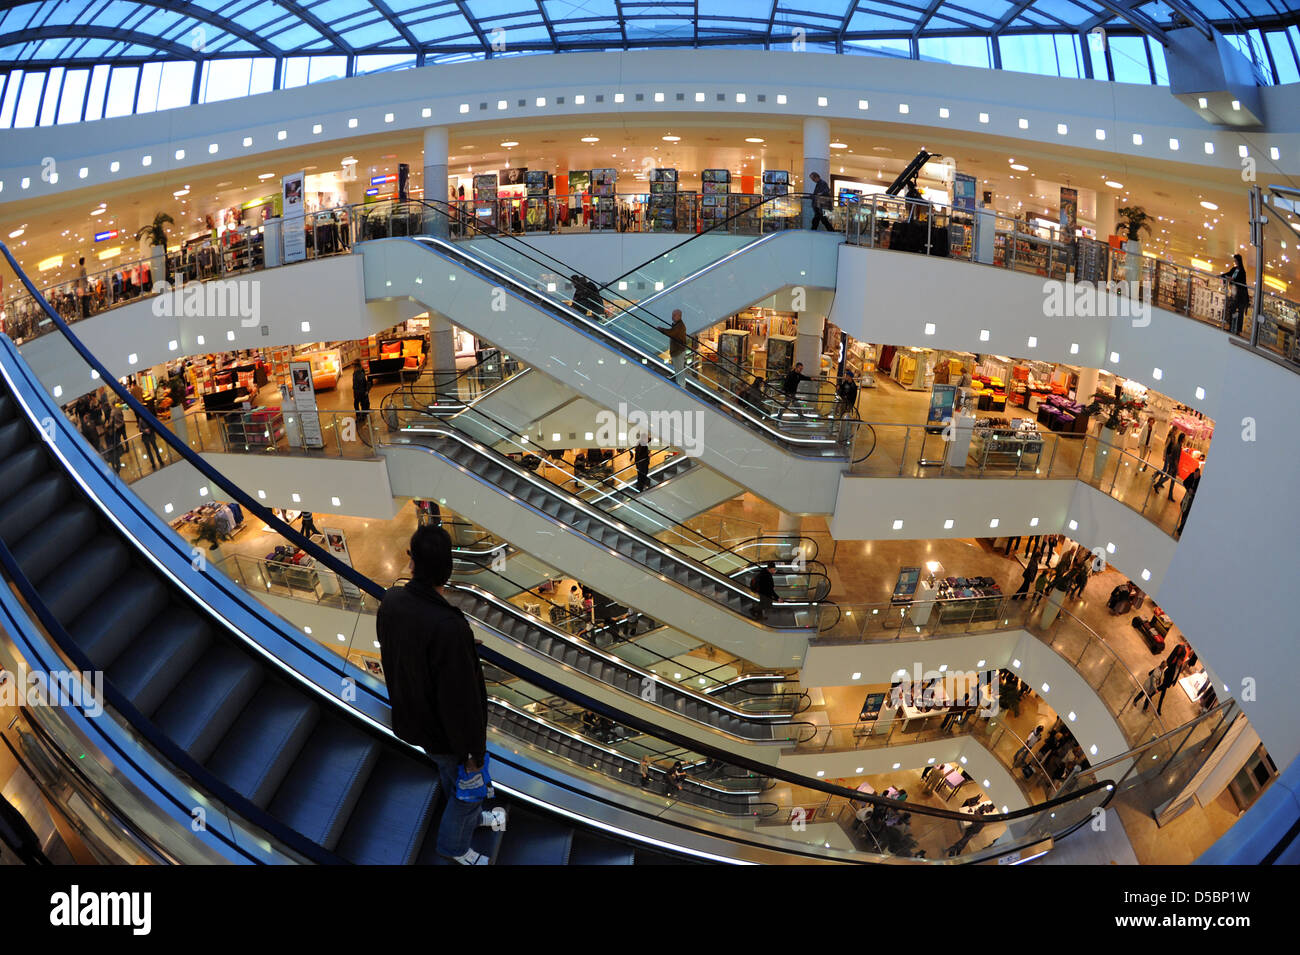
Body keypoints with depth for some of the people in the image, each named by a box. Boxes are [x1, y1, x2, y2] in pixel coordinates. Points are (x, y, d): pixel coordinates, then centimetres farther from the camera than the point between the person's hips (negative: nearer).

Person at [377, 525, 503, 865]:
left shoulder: (390, 601, -16)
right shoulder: (449, 627, -41)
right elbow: (462, 700, -31)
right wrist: (474, 751, -15)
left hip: (411, 718, 7)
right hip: (445, 732, -7)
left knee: (449, 775, 33)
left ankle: (473, 816, 59)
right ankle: (453, 846, 46)